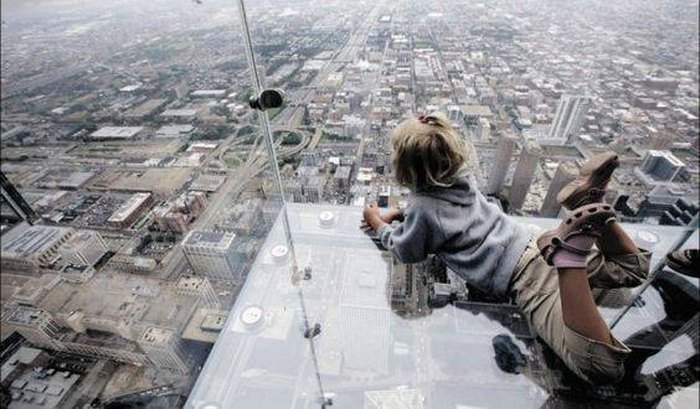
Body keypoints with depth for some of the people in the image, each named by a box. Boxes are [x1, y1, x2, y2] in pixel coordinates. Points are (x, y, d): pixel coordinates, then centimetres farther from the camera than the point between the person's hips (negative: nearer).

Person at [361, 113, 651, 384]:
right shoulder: (460, 176, 9)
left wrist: (378, 224, 20)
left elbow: (406, 252, 6)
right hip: (532, 246, 8)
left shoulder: (422, 206, -12)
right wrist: (396, 214, 23)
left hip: (522, 277, -7)